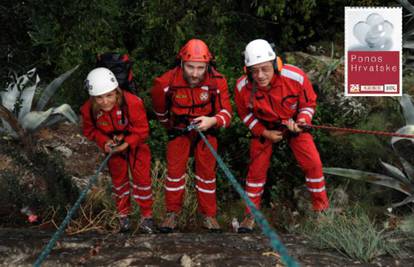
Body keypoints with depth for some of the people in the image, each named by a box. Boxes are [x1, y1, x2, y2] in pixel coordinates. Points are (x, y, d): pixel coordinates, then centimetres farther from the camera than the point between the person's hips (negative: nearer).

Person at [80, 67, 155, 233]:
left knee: (141, 178, -2)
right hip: (113, 145, 3)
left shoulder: (132, 103, -37)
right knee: (118, 179, 14)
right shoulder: (89, 110, -27)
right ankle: (123, 214, 31)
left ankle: (146, 216, 14)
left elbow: (142, 130, -25)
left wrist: (127, 143, -37)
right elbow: (90, 130, -8)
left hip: (135, 143, -2)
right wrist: (104, 142, -25)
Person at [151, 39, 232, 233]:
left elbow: (226, 112, -22)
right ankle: (172, 213, 17)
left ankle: (208, 215, 19)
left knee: (207, 172, 6)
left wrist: (212, 121, -43)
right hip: (179, 129, 0)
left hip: (206, 130, 0)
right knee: (174, 170, 1)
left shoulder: (217, 82, -26)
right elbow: (160, 108, -3)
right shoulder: (167, 82, -25)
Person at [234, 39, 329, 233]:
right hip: (264, 127, 0)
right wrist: (264, 133, -15)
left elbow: (309, 103, -11)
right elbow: (245, 114, -7)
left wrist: (301, 121, -29)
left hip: (294, 124, 0)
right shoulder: (242, 87, -27)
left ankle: (321, 208, 14)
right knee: (257, 168, 0)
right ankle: (251, 214, 17)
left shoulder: (295, 77, -30)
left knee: (312, 163, -7)